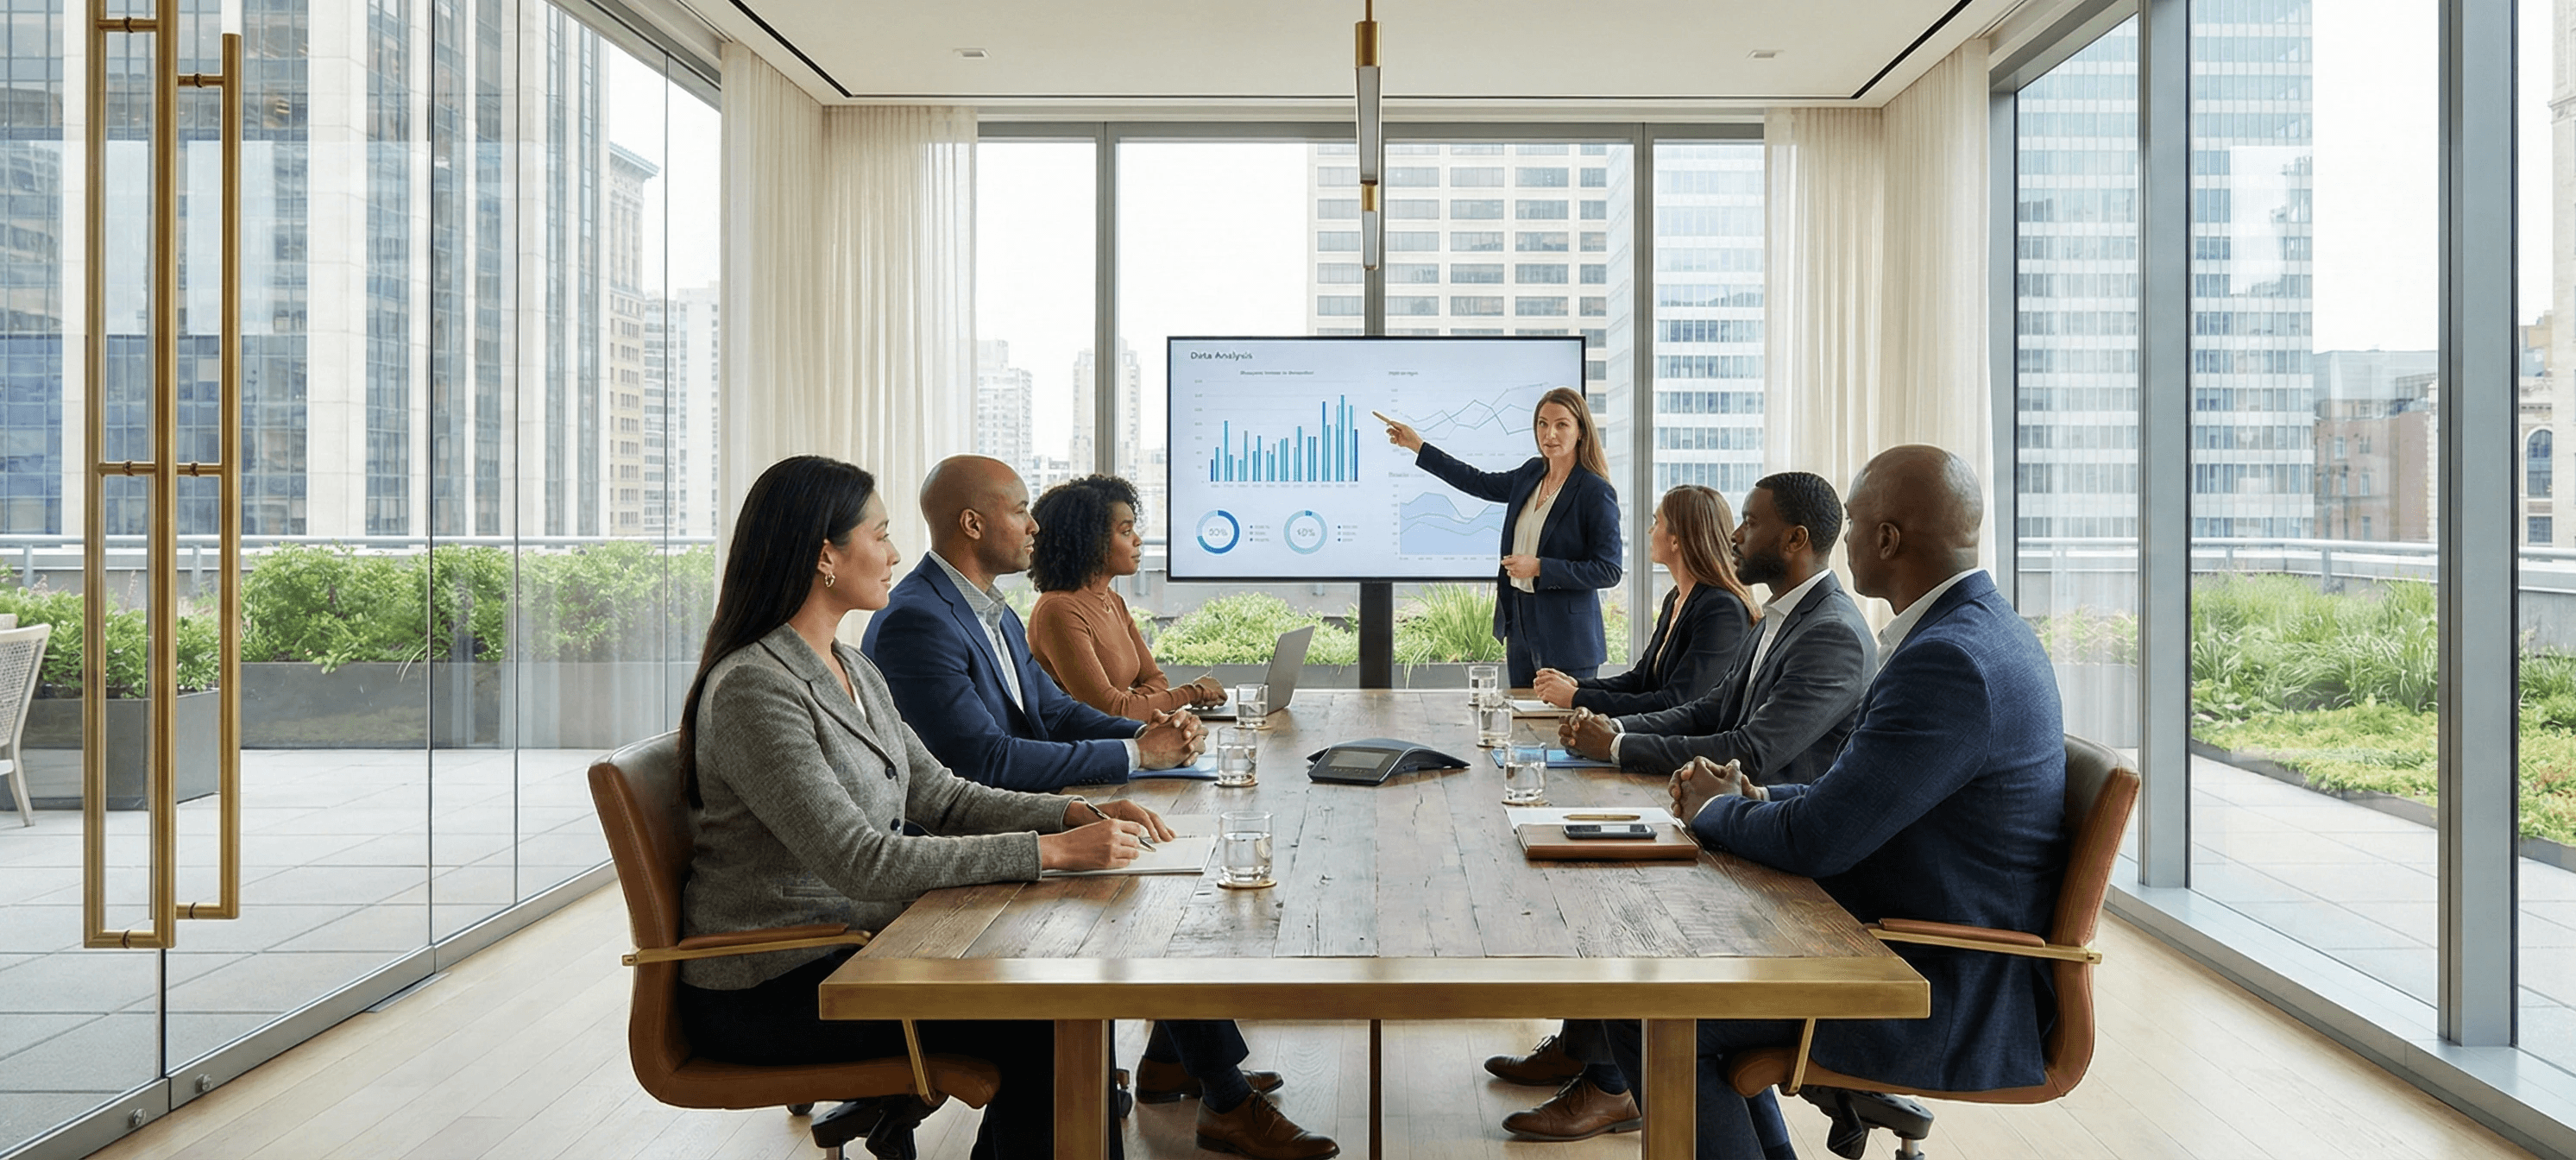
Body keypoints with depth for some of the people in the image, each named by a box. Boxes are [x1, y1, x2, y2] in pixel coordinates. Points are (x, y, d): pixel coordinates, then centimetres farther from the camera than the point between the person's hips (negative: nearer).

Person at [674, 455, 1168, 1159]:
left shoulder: (857, 673, 10)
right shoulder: (752, 689, -21)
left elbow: (939, 797, 10)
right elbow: (859, 861, -28)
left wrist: (1076, 814, -6)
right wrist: (1049, 851, -28)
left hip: (848, 950, 9)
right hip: (767, 993, -8)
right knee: (1041, 1022, -15)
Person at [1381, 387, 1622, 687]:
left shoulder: (1596, 492, -13)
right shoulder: (1532, 473, 8)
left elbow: (1608, 571, -15)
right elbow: (1480, 483, 24)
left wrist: (1539, 567, -19)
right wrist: (1417, 446, 26)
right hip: (1520, 626, 7)